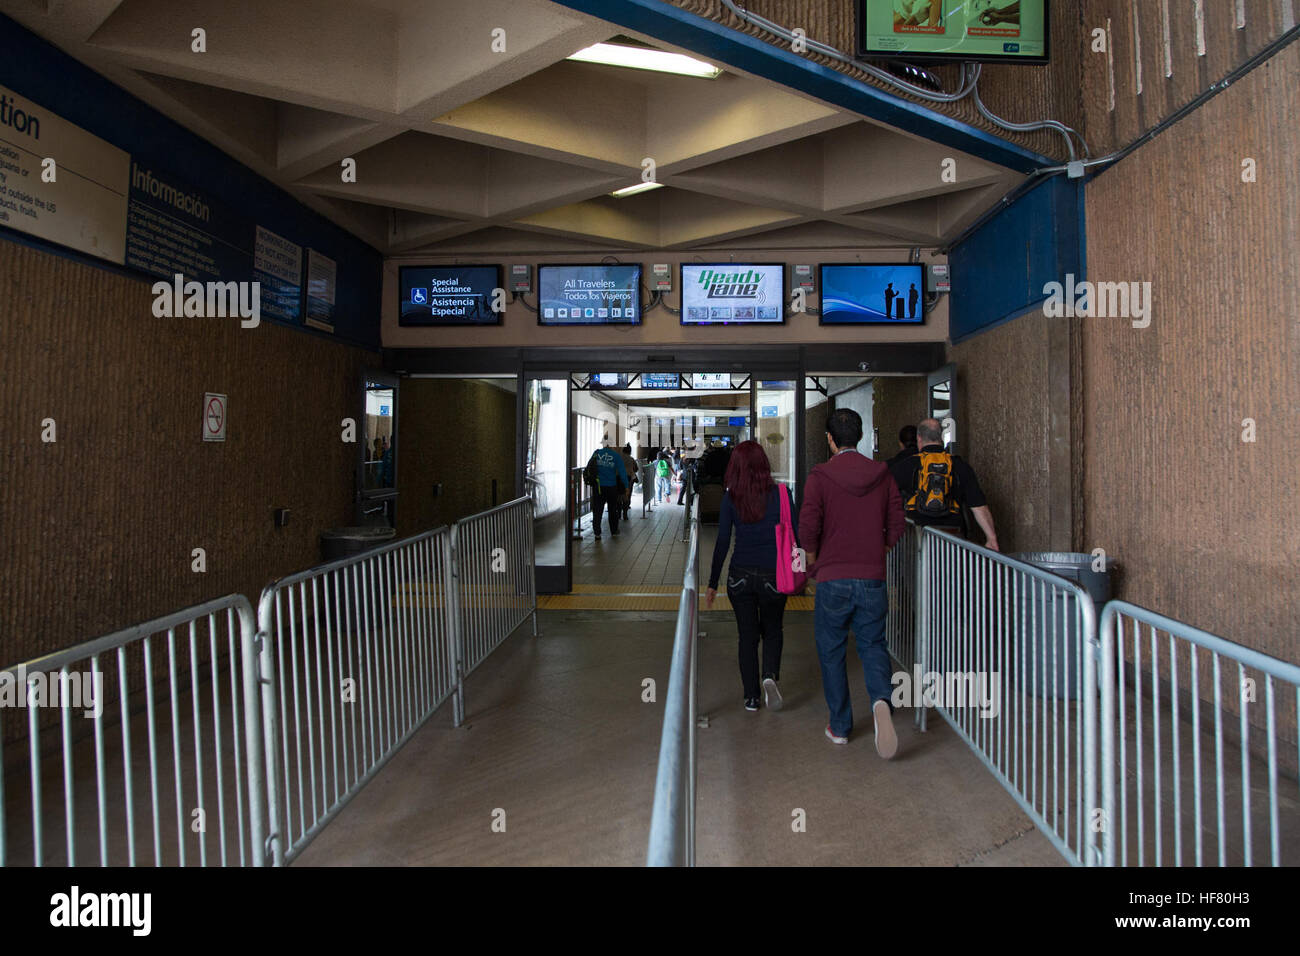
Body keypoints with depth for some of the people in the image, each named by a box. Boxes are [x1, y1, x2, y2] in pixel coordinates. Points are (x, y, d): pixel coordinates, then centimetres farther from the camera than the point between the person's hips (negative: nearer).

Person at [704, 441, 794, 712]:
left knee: (747, 636, 14)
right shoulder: (780, 494, -7)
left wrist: (712, 583, 2)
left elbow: (722, 543, -4)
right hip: (773, 575, 0)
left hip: (740, 576, 0)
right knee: (772, 630, 21)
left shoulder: (730, 498, -6)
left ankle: (751, 697, 18)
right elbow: (797, 534, -4)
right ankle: (770, 675, -4)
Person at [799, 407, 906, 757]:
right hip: (873, 578, 3)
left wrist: (812, 559, 3)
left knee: (831, 652, 12)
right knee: (873, 644, 13)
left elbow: (808, 526, -16)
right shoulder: (882, 474, 2)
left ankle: (840, 726, 19)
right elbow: (896, 524, 3)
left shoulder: (820, 476, -8)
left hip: (832, 580, -2)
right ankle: (881, 700, -15)